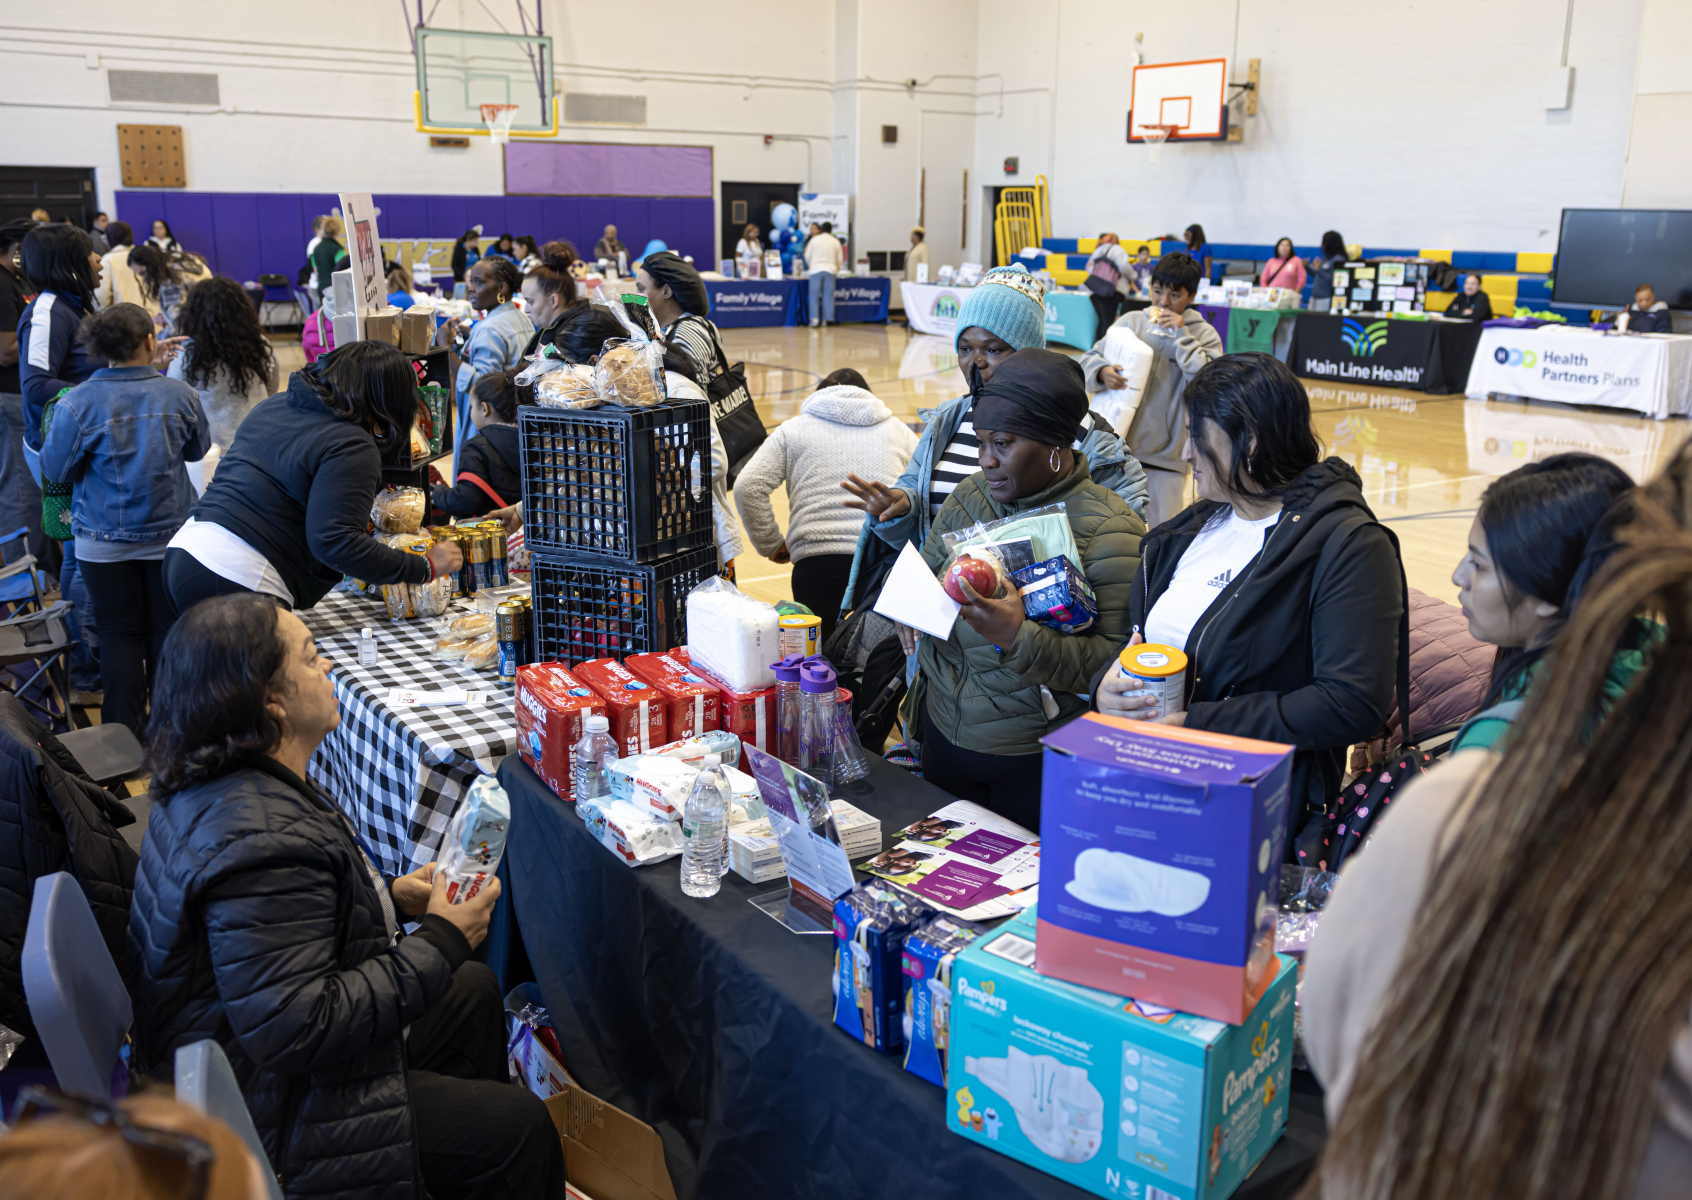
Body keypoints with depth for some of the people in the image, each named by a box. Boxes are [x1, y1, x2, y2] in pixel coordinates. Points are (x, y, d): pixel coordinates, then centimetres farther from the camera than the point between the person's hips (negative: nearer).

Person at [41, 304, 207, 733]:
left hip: (104, 542, -1)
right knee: (167, 631, 12)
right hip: (170, 536, 1)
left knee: (119, 633, 9)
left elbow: (55, 468, -4)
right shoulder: (180, 395, -9)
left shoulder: (79, 402, -14)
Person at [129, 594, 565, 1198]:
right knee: (519, 1126, -9)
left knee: (475, 992, 22)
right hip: (270, 1113, -11)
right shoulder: (264, 842, -34)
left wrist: (391, 895, 5)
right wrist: (441, 941, -26)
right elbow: (295, 1030, -34)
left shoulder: (220, 787, 0)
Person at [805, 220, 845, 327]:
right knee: (828, 295, 3)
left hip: (816, 270, -1)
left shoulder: (814, 240, 3)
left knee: (814, 295, 0)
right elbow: (840, 259, 11)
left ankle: (814, 318, -10)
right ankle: (827, 319, 1)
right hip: (830, 269, 1)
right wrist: (836, 270, 27)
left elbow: (807, 256, 5)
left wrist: (810, 267, 22)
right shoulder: (835, 242, 6)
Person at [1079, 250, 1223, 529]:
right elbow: (1089, 358, 7)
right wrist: (1102, 371, -16)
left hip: (1166, 456, -2)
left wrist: (1181, 335, -15)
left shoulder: (1204, 335, -1)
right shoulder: (1131, 322, 4)